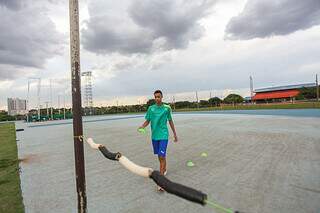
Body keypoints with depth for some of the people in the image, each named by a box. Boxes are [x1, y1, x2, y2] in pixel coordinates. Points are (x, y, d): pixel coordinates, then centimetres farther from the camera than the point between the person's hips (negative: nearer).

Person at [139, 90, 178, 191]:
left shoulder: (167, 108, -3)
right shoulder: (151, 108, 1)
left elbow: (170, 121, 6)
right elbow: (147, 121, 5)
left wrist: (175, 134, 10)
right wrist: (142, 126, -18)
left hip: (163, 135, -3)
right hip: (154, 135, 3)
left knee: (162, 156, -9)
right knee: (159, 155, 17)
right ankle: (164, 169, 43)